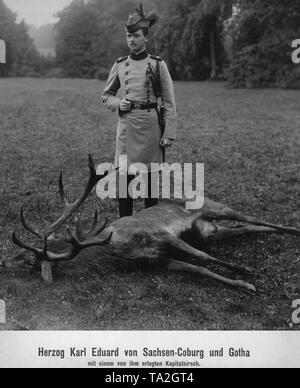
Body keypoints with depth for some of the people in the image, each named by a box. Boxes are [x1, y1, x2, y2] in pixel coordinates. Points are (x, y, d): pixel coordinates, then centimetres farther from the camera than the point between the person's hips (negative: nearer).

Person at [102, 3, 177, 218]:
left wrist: (169, 134, -9)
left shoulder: (158, 64, -2)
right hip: (126, 125, 2)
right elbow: (107, 95, 17)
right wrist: (118, 104, -6)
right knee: (124, 176, 4)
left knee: (150, 177, 6)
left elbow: (169, 103, -3)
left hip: (150, 126, -2)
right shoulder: (120, 65, 7)